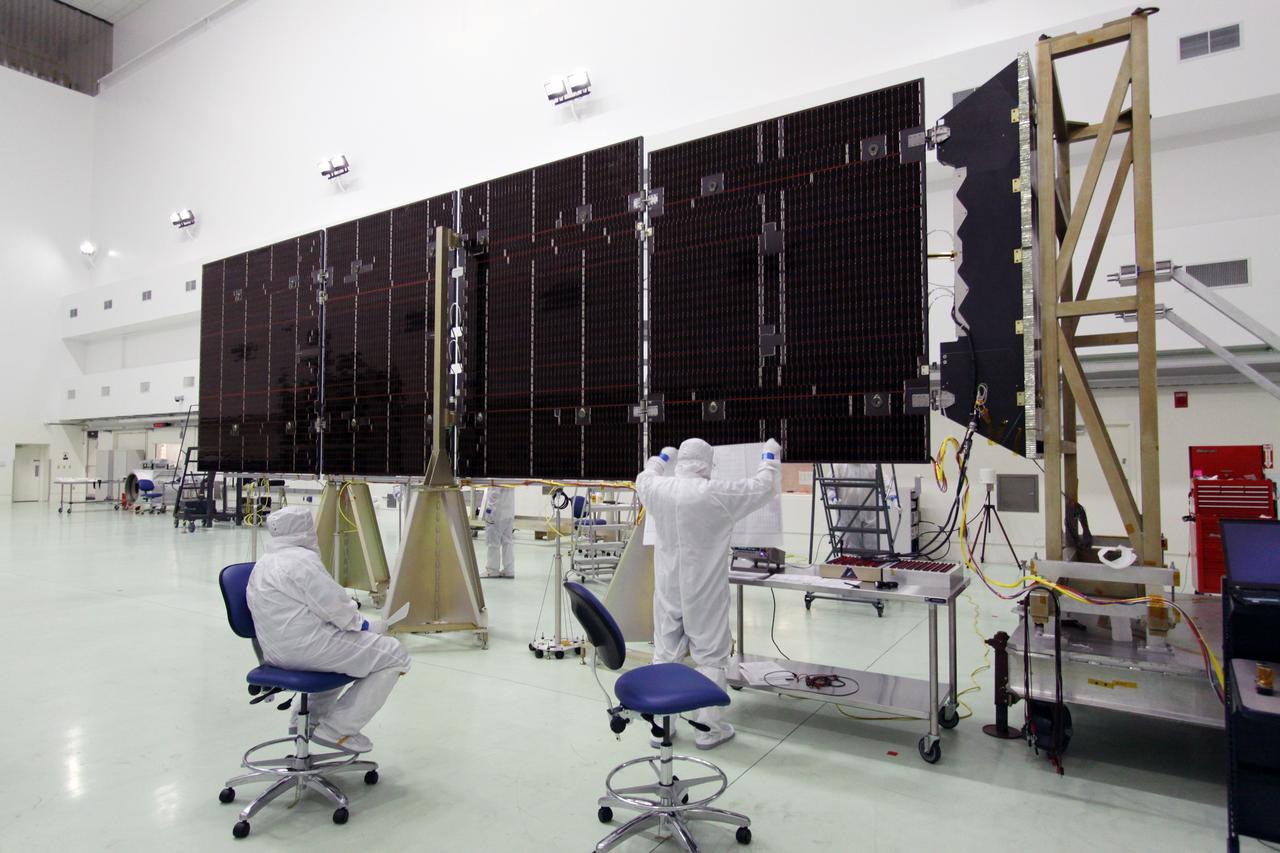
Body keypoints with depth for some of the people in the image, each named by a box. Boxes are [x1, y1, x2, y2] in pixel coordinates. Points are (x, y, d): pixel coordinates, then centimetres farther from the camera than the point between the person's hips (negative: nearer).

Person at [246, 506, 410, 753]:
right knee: (394, 655, -7)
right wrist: (366, 624, 0)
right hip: (305, 647, -11)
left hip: (276, 649, 11)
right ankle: (337, 728, -4)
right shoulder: (302, 560, -16)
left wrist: (356, 621, 13)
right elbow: (336, 607, -17)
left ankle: (309, 716, 27)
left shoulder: (263, 564, 16)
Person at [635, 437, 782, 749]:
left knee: (664, 655, 12)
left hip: (668, 589, 4)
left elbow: (644, 477, 21)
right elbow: (763, 486, -3)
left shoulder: (658, 489, -4)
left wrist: (662, 457, 39)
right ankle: (709, 728, 15)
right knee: (710, 656, 8)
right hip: (704, 592, -4)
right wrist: (771, 455, 15)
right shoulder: (717, 494, -16)